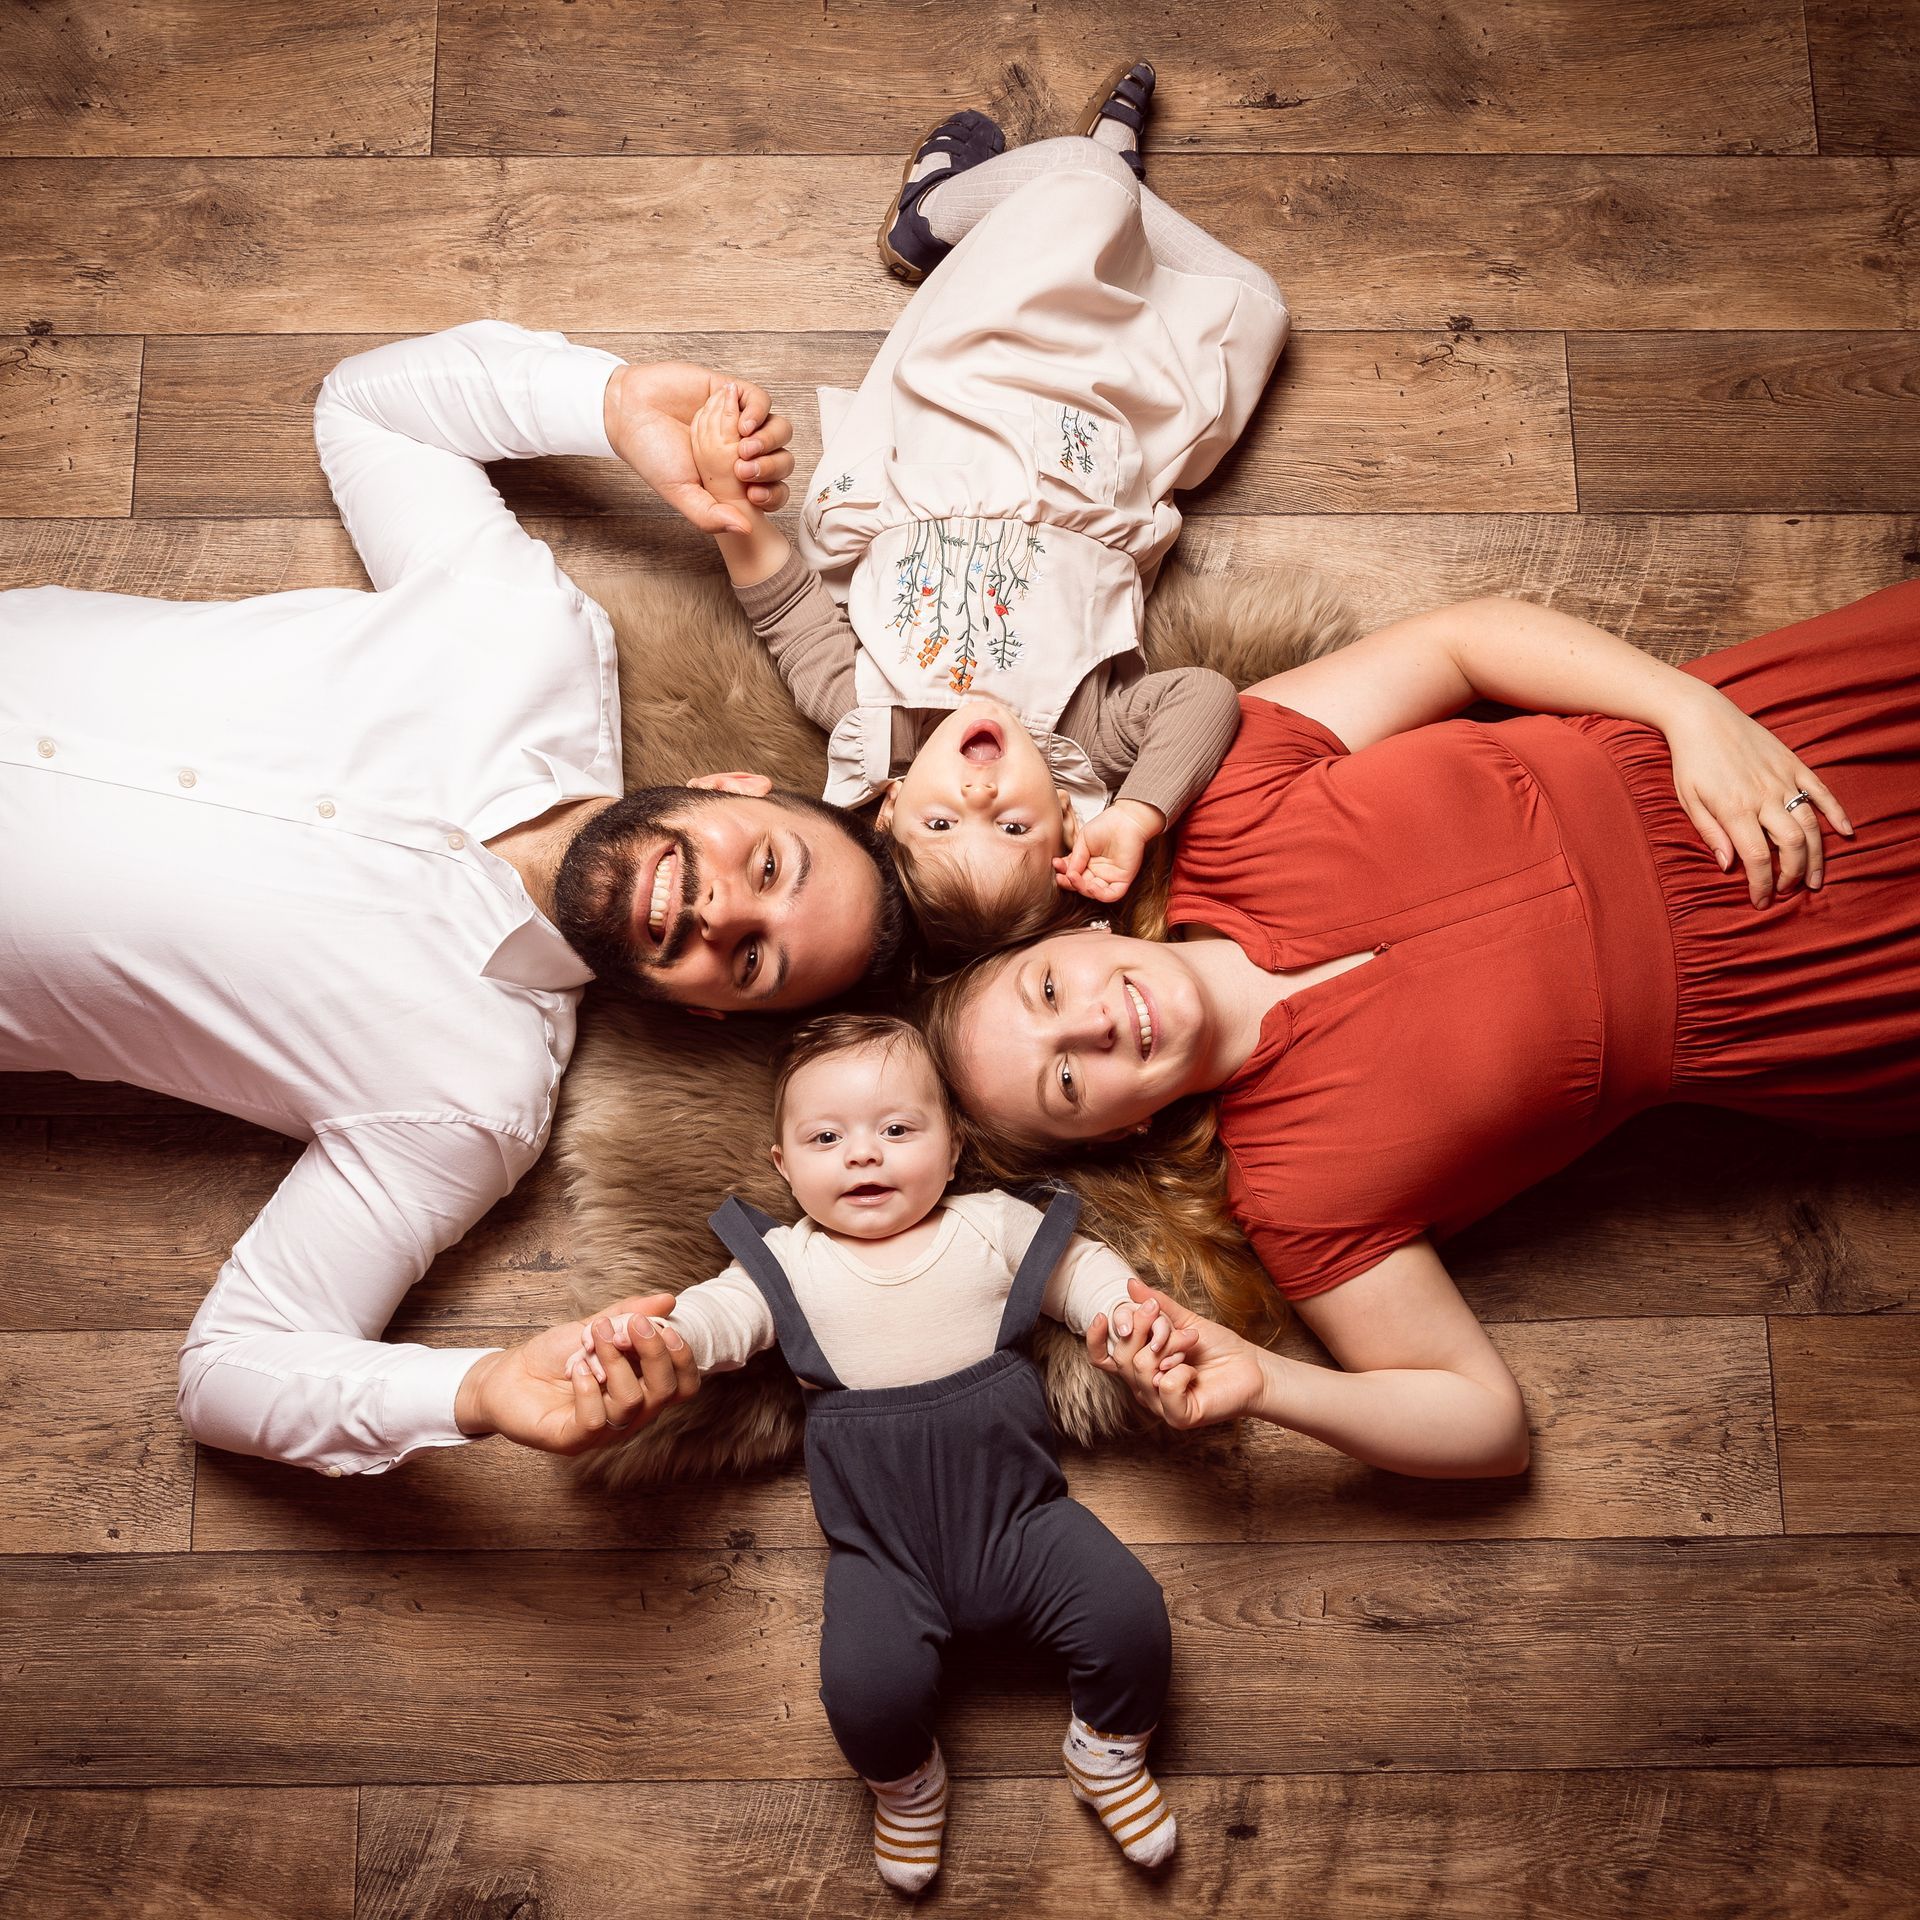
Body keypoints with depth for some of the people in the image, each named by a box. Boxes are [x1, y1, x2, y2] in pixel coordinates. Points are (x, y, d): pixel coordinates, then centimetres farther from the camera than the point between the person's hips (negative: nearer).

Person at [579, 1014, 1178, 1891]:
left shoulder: (995, 1227, 5)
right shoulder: (786, 1261, 3)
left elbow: (1081, 1271, 14)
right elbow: (719, 1315, -8)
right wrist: (645, 1331, -29)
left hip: (1017, 1516, 1)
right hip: (883, 1548, -1)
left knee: (1130, 1616, -15)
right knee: (868, 1687, -22)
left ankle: (1108, 1751, 20)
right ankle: (906, 1785, 16)